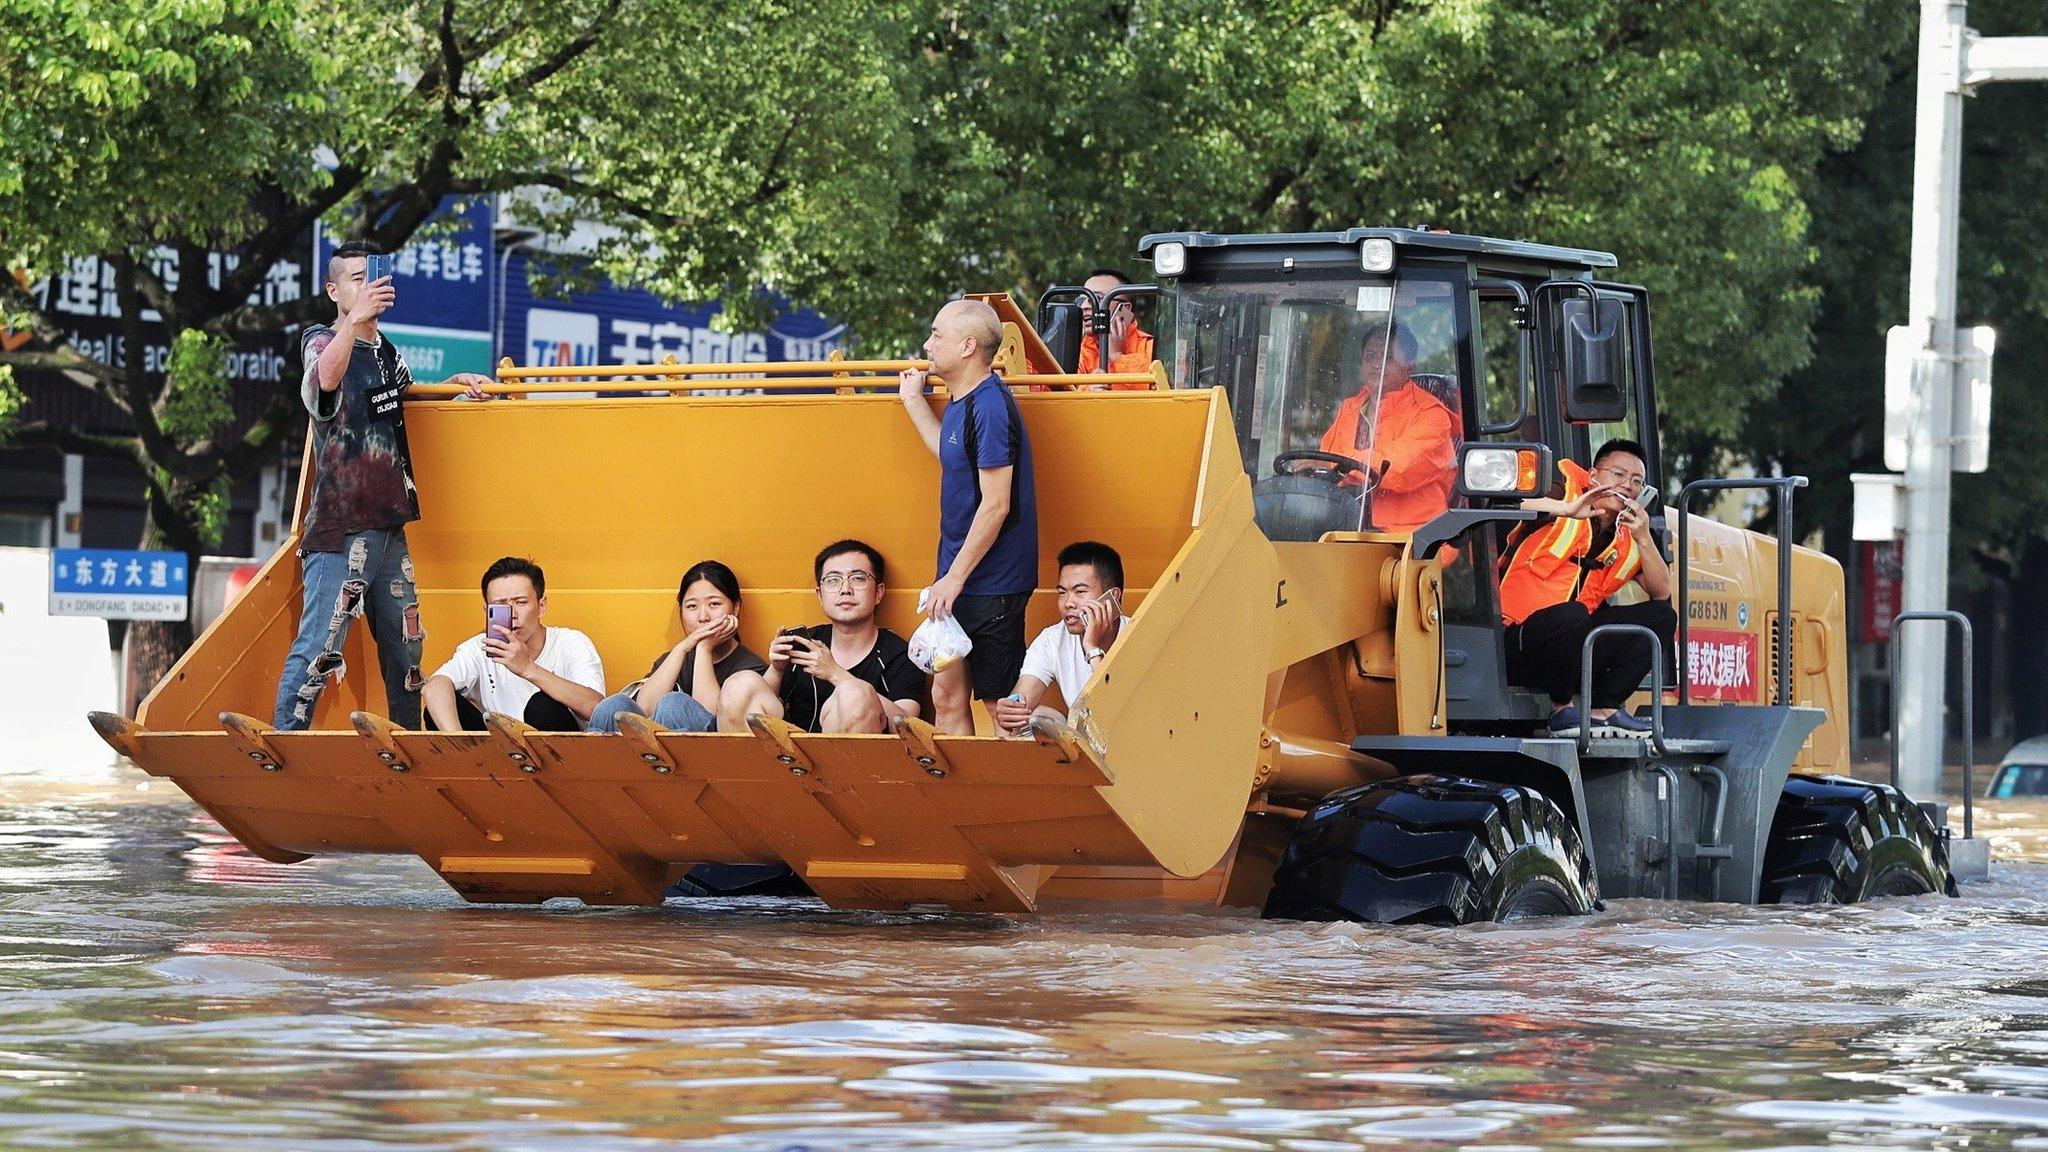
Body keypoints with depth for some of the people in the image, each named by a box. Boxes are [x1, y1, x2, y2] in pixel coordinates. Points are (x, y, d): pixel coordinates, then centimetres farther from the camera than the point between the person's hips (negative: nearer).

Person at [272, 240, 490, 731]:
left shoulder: (387, 353, 16)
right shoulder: (322, 341, -6)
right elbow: (326, 377, -31)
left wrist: (454, 382, 20)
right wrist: (355, 320, -49)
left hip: (388, 525, 8)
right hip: (339, 525, -8)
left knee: (405, 650, 12)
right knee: (318, 648, -15)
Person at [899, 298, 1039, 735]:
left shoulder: (989, 408, -19)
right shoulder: (961, 403, 10)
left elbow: (996, 505, -21)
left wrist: (956, 576, -19)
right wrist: (914, 400, 30)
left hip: (991, 585, -10)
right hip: (959, 582, 10)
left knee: (1001, 708, -2)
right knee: (947, 698, 11)